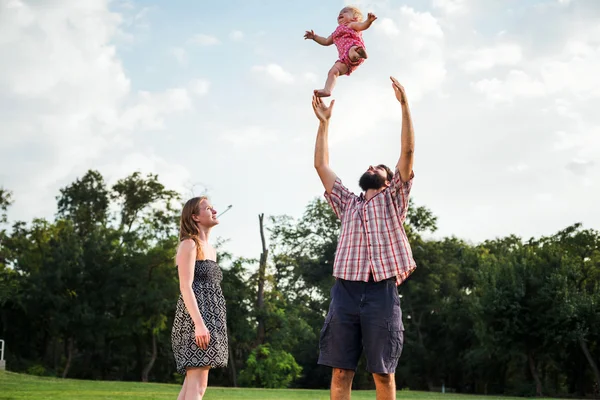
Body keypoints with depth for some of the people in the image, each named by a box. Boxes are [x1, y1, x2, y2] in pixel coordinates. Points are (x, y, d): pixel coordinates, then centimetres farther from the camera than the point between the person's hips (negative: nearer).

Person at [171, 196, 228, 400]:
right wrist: (199, 323, -24)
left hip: (209, 318, 9)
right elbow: (186, 286, -15)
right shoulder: (189, 244, -5)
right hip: (196, 319, -9)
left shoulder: (210, 250, 22)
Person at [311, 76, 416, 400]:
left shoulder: (393, 200, 16)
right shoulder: (348, 205, 24)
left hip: (382, 293, -2)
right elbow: (321, 166, 22)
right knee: (340, 371, 0)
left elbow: (407, 151, 6)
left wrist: (404, 105, 0)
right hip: (345, 291, 3)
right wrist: (324, 122, 19)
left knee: (383, 373, 0)